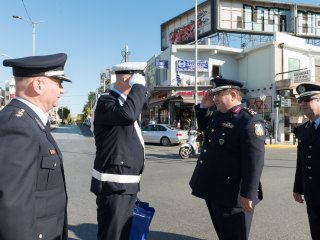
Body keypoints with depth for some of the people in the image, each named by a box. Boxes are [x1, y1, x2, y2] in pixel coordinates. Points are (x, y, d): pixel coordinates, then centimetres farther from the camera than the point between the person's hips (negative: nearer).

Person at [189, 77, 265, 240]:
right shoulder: (217, 115, 7)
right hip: (211, 189, 8)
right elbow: (203, 127, 28)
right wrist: (204, 106, 10)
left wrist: (247, 194, -23)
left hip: (231, 194, -8)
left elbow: (254, 160, -23)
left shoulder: (249, 121, -20)